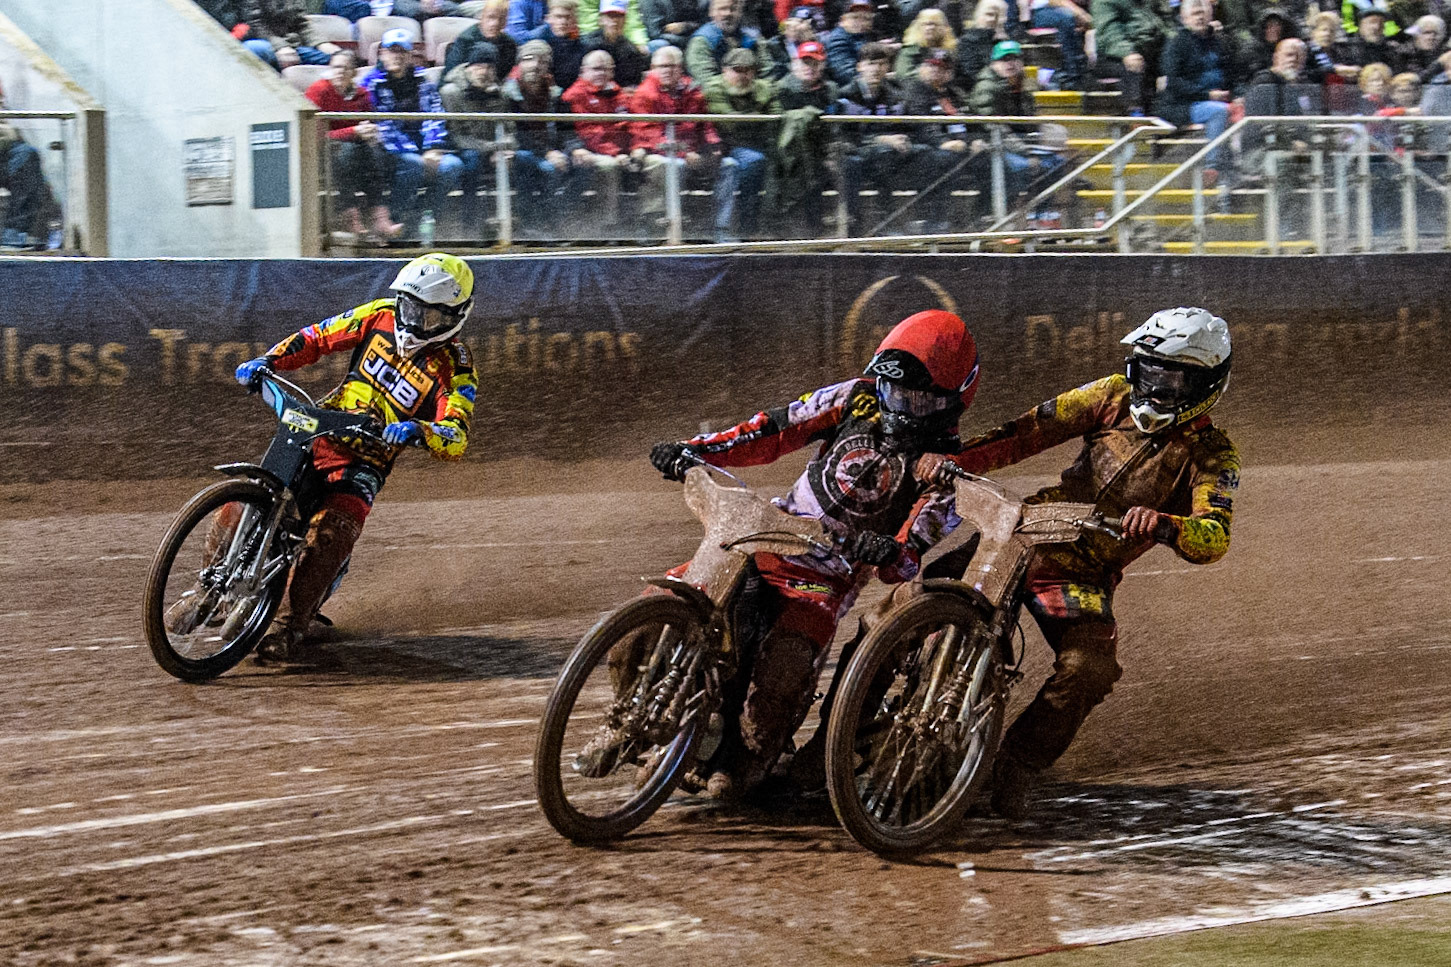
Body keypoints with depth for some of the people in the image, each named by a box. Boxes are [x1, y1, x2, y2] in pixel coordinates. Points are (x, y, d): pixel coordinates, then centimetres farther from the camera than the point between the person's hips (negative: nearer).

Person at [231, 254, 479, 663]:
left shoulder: (456, 368, -8)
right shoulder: (383, 315, 3)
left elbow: (456, 440, -18)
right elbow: (319, 337, 11)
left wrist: (419, 430, -40)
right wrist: (266, 361, -5)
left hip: (365, 463, -4)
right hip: (316, 432, 4)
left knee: (327, 538, -30)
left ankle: (288, 628, -25)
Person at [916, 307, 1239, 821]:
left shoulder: (1212, 454, -4)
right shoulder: (1115, 397, 4)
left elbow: (1214, 538, -18)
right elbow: (1032, 429, 1)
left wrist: (1163, 525, -41)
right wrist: (955, 458, -12)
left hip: (1084, 575, -2)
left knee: (1090, 670, -26)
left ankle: (1020, 763, -6)